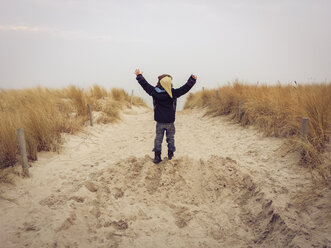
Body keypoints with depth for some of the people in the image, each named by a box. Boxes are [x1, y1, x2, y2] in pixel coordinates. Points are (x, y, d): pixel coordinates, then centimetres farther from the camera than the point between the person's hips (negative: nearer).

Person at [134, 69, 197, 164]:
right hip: (170, 122, -1)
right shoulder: (173, 93, -14)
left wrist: (139, 75, 18)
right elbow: (185, 88, -8)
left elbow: (145, 84, 4)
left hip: (159, 121, 1)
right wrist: (192, 79, 3)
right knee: (170, 138, 16)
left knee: (158, 138, 11)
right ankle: (170, 154, 26)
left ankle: (157, 156, 9)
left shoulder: (154, 91, -9)